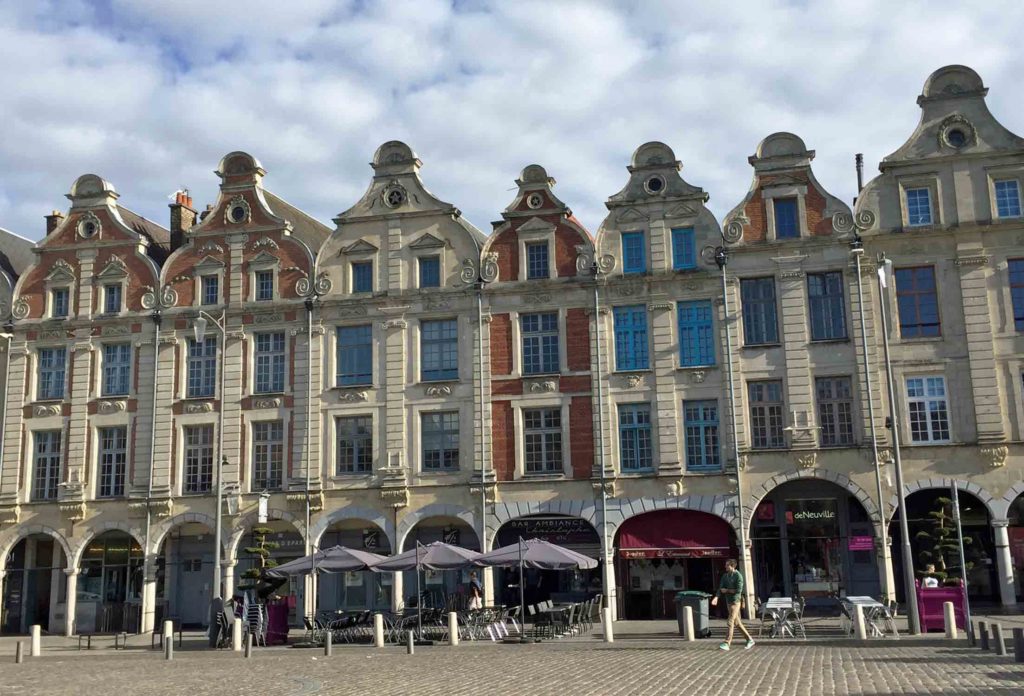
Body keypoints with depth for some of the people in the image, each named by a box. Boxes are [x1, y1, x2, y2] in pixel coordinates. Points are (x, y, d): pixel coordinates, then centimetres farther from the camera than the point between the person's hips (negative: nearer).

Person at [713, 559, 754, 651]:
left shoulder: (738, 576, -11)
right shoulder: (725, 575, 9)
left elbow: (739, 590, -19)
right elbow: (721, 588, 3)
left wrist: (727, 590, -10)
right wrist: (716, 597, -14)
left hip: (736, 601, -7)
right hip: (728, 601, 7)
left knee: (730, 622, -11)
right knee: (737, 623, 12)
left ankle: (727, 643, -10)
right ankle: (750, 640, 22)